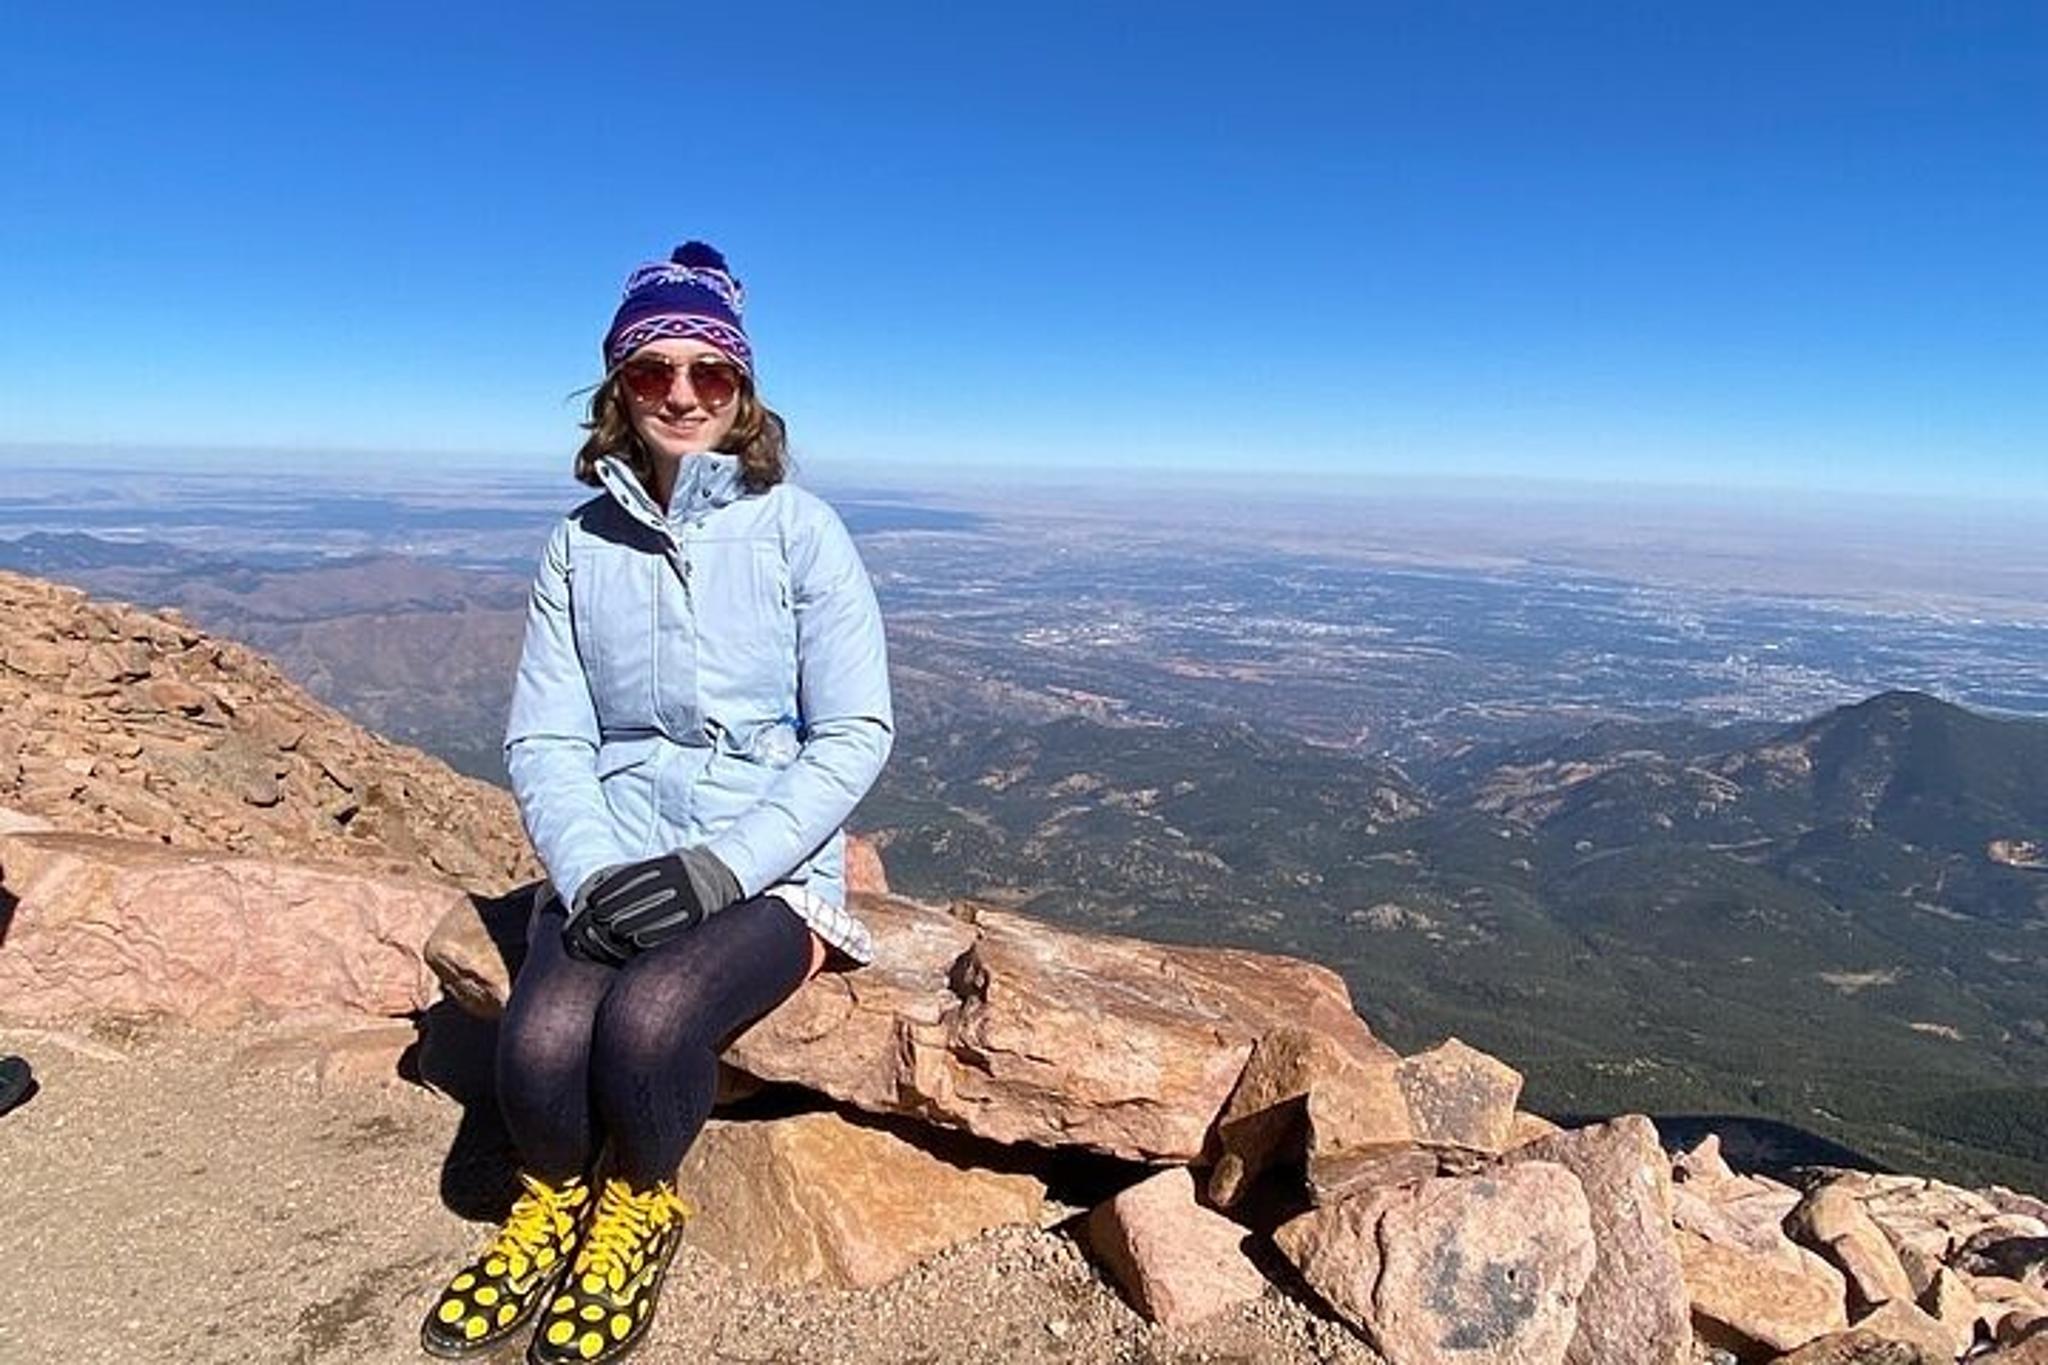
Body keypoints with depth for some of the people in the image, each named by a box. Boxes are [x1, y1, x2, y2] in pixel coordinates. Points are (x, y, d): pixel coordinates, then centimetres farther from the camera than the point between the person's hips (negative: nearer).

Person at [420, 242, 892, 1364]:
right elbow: (543, 739, 3)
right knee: (541, 1045, -24)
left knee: (646, 1019, -29)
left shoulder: (798, 530, -4)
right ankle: (555, 1197, 13)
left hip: (768, 869, -2)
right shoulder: (580, 545, 6)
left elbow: (855, 734, -8)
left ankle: (639, 1208, 6)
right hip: (611, 863, 3)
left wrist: (717, 866, -18)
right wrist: (593, 874, -15)